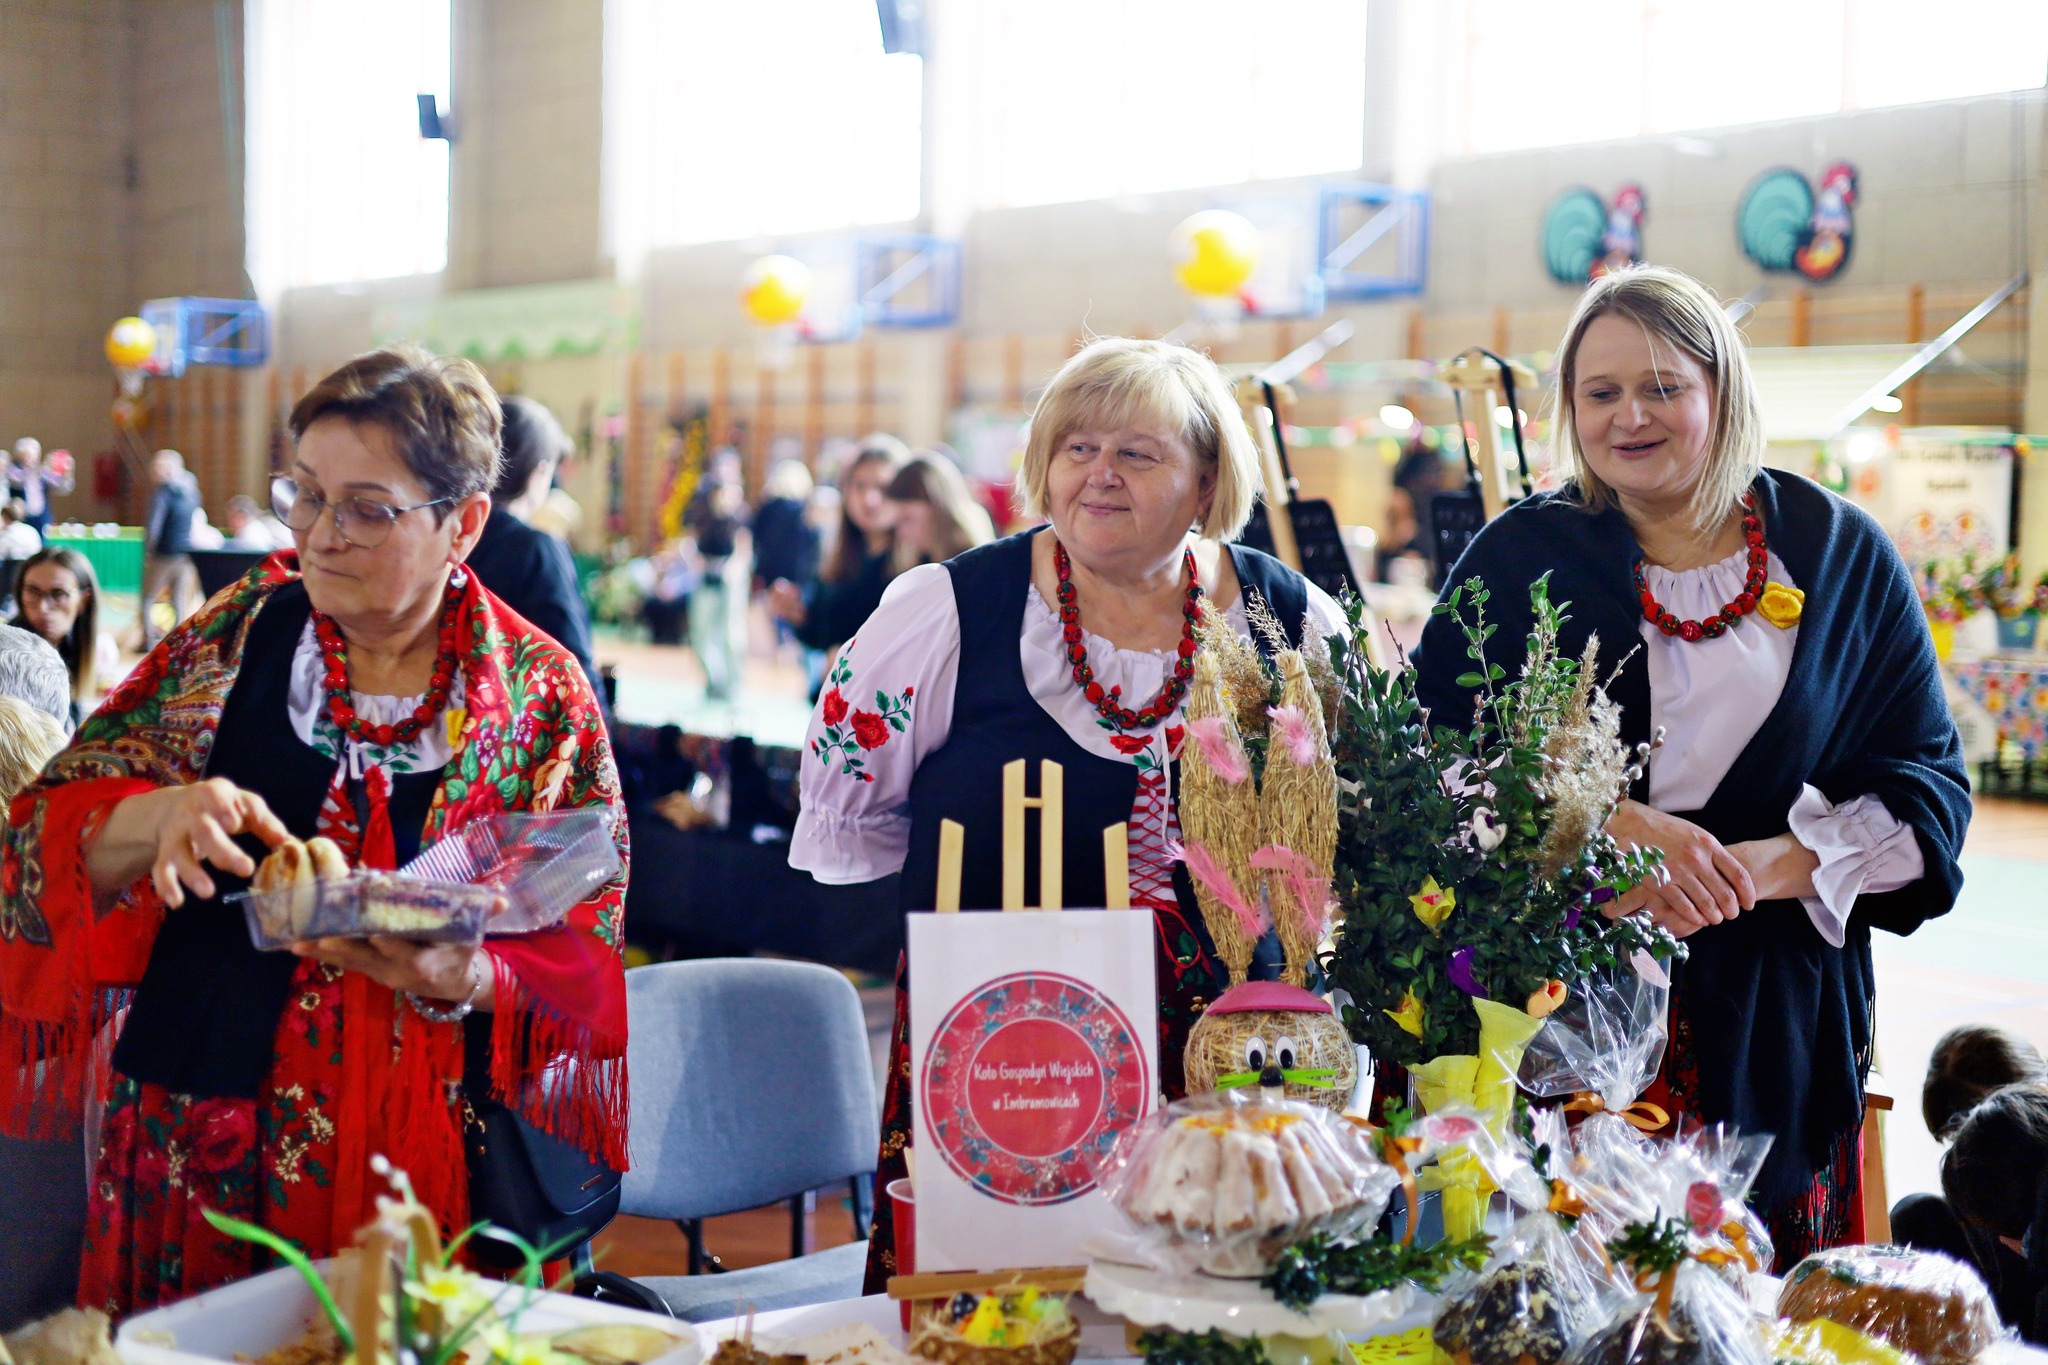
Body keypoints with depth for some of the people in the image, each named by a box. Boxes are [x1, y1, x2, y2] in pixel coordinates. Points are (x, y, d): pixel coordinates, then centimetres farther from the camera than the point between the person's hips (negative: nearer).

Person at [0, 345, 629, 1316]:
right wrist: (163, 816, -21)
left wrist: (463, 977, -24)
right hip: (197, 1148, 2)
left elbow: (577, 964, -3)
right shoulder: (238, 634, 1)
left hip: (424, 1158, -1)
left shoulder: (544, 698, -3)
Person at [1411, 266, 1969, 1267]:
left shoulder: (1837, 555, 7)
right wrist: (1619, 827, -16)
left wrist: (1764, 866, -12)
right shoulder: (1523, 556, 6)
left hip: (1770, 1024, 1)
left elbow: (1927, 786, 5)